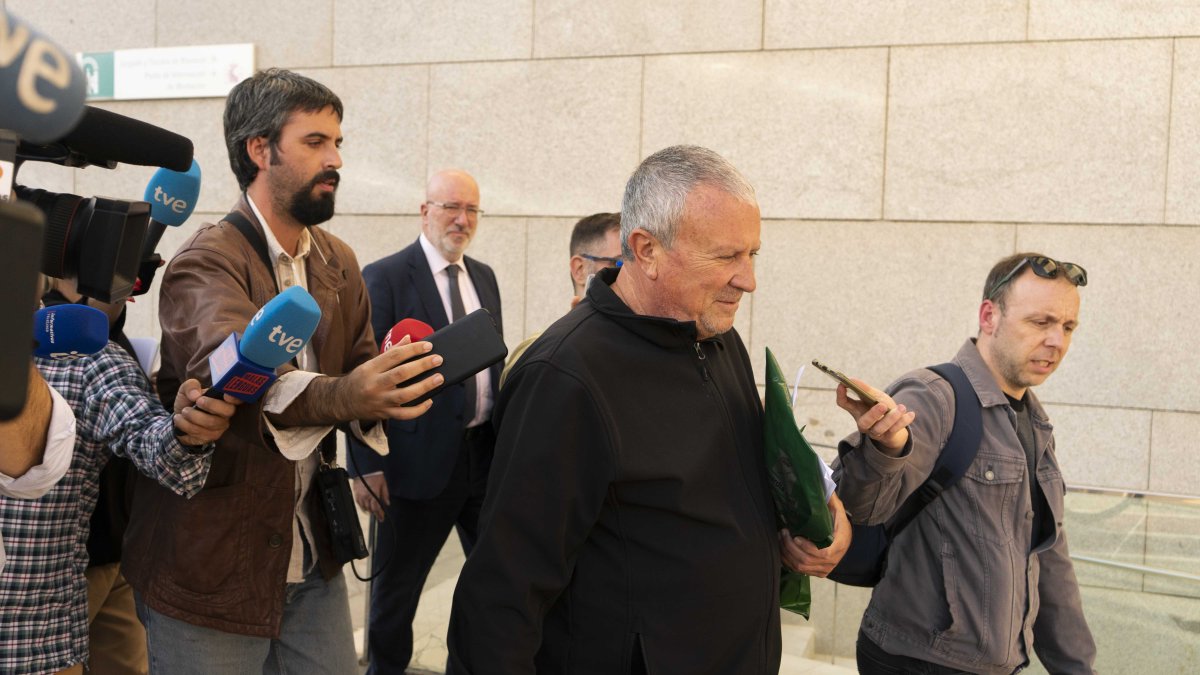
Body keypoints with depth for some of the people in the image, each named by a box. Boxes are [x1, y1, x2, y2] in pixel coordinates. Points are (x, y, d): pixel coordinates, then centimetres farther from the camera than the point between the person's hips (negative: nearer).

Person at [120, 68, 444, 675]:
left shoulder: (339, 264, 9)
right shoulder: (208, 261, -16)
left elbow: (358, 368, 5)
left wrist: (379, 395, -19)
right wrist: (342, 396, -52)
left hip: (313, 560, 6)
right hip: (210, 572, -6)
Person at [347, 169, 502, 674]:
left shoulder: (484, 277, 10)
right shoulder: (385, 277, -9)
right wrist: (367, 464, -15)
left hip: (486, 450, 6)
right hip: (423, 457, -6)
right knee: (399, 581, 12)